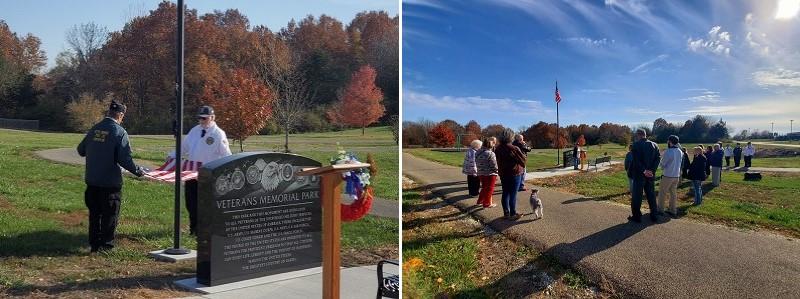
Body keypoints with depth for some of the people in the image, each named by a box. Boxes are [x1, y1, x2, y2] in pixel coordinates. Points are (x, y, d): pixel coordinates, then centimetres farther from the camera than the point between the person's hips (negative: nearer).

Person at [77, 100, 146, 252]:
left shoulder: (94, 129, 5)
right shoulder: (120, 132, -13)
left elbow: (81, 150, 16)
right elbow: (125, 159, -18)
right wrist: (138, 171, -5)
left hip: (92, 180, 6)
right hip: (110, 182, -6)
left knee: (94, 213, 16)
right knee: (110, 214, 6)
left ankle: (94, 244, 24)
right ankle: (106, 246, 10)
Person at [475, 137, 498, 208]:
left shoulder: (478, 153, 3)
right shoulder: (490, 154, -20)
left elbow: (477, 163, 10)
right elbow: (494, 165, -17)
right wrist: (496, 173, -4)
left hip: (480, 173, 7)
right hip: (490, 174, -7)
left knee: (484, 188, 22)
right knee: (489, 189, 6)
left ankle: (480, 201, 30)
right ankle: (487, 203, 13)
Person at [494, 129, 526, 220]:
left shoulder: (497, 148, 0)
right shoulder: (513, 149, -20)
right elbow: (522, 160, -11)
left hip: (503, 174, 6)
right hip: (514, 174, -6)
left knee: (505, 193, 13)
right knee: (513, 194, 1)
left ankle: (506, 213, 20)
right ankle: (512, 214, 7)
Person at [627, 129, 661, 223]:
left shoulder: (636, 145, -11)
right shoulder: (654, 145, 6)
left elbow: (636, 161, -19)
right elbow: (658, 158, -1)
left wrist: (644, 171, -14)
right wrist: (652, 170, -7)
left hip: (639, 175, -5)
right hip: (651, 175, 5)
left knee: (637, 196, 3)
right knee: (651, 195, 14)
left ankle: (636, 216, 6)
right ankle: (654, 215, 18)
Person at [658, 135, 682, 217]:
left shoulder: (668, 152, -19)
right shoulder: (680, 152, 2)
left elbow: (663, 164, -10)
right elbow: (679, 163, 11)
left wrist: (662, 168, 10)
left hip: (668, 176, -6)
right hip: (676, 175, 6)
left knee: (662, 193, 5)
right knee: (673, 193, 13)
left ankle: (660, 210, 8)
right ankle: (673, 210, 16)